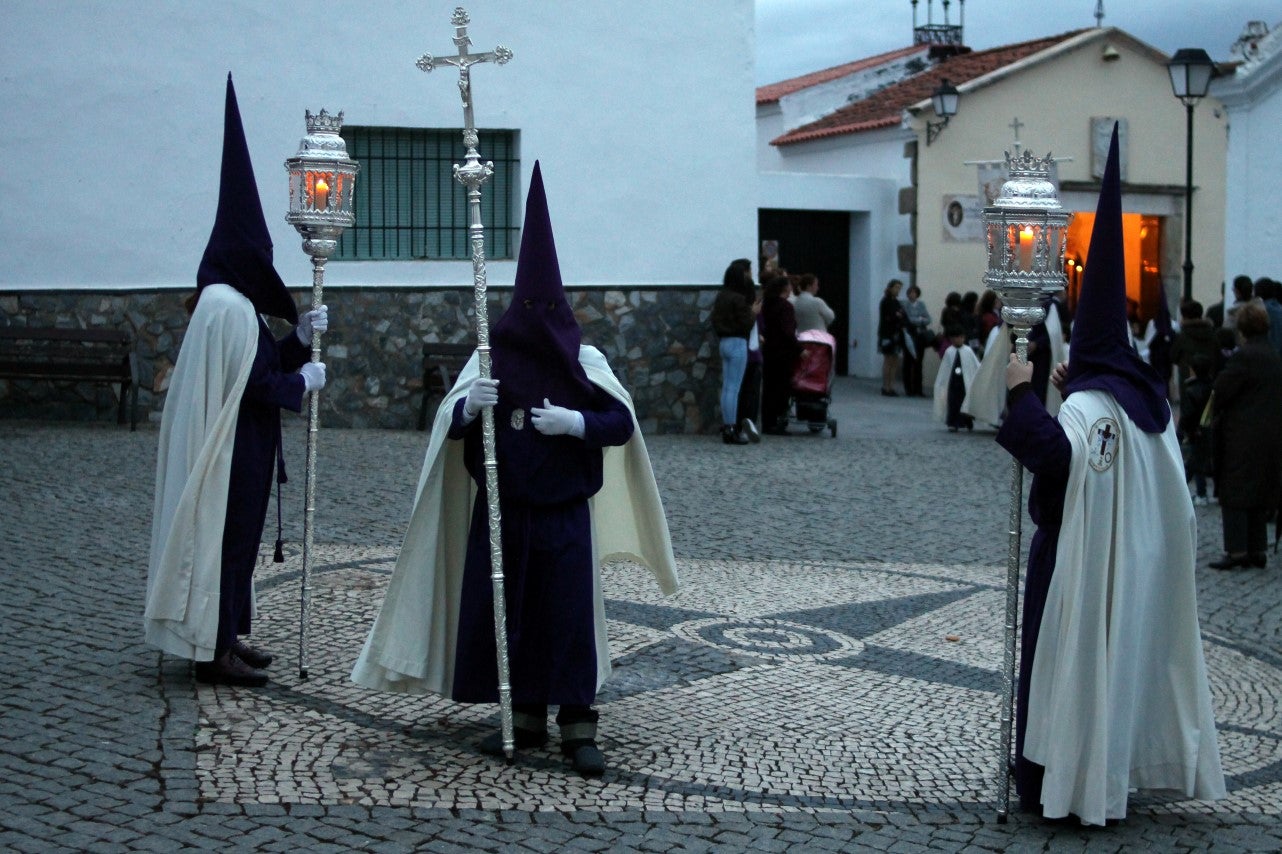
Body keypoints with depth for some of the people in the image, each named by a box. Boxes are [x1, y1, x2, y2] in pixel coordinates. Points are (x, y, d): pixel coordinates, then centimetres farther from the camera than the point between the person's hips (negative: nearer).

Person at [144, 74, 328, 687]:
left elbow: (260, 363, 14)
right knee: (226, 537, -3)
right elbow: (258, 384, -21)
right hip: (233, 450, -10)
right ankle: (215, 650, 4)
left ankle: (225, 636, 24)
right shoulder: (229, 305, -20)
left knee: (234, 538, 15)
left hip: (238, 447, 10)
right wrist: (306, 381, -7)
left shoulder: (228, 300, 12)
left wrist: (300, 337, 3)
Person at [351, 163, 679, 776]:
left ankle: (578, 726, 2)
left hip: (565, 511, -2)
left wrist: (574, 422, -20)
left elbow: (622, 424, -3)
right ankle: (527, 716, 19)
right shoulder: (493, 354, 2)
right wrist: (469, 404, -22)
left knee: (568, 611, -4)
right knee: (504, 608, 5)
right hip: (502, 510, 2)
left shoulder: (583, 358, -2)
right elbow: (448, 423, 0)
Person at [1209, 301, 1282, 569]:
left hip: (1242, 438, -8)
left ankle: (1237, 550, -5)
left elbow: (1221, 390, -14)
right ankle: (1257, 549, 15)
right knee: (1260, 494, 13)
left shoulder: (1243, 357, -16)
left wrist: (1215, 414, 6)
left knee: (1234, 494, -3)